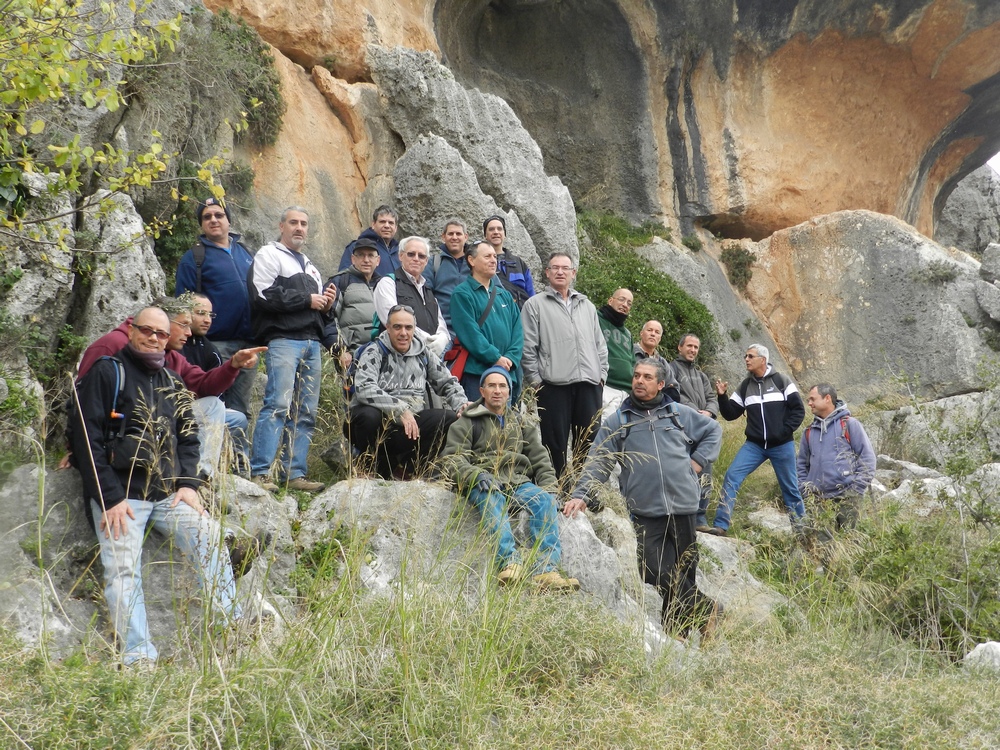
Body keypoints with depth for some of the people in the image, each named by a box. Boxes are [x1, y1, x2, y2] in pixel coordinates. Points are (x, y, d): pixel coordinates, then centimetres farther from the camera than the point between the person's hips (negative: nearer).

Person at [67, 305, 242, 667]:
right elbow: (86, 438, -5)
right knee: (123, 569, -18)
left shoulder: (172, 382, 19)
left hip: (168, 492, 5)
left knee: (210, 538, -13)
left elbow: (188, 437, 19)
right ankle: (138, 656, -24)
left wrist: (188, 484, 1)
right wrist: (111, 497, -13)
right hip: (118, 493, -4)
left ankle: (234, 628, -10)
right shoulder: (106, 373, 2)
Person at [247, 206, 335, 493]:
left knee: (306, 413, 4)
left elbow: (322, 315, 33)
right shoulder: (269, 255, 5)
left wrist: (327, 305, 9)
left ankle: (295, 474, 7)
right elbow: (264, 297, -12)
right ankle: (258, 473, -17)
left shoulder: (310, 266, 29)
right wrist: (307, 300, -6)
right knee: (278, 405, -17)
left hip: (312, 343, 8)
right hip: (282, 339, -8)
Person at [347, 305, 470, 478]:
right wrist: (400, 410, -29)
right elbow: (364, 389, -19)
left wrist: (461, 405, 1)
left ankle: (406, 468, -6)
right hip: (381, 421, -4)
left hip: (413, 422, 4)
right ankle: (379, 469, -9)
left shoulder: (423, 354, 14)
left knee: (452, 419, -18)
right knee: (368, 416, -37)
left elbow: (447, 382, 22)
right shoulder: (374, 352, -2)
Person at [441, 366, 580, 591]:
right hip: (483, 484, -3)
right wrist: (476, 476, -19)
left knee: (544, 499, -29)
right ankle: (510, 561, -53)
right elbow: (453, 459, 1)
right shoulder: (467, 422, 14)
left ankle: (546, 569, -41)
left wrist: (548, 487, 1)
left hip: (518, 482, 3)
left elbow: (540, 459, 20)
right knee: (492, 498, -38)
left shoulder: (522, 423, 26)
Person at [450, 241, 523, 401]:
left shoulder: (505, 295, 19)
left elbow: (517, 329, 11)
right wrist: (496, 358, -15)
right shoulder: (462, 293, -2)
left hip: (509, 372, 6)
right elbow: (469, 332, -12)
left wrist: (510, 358, -6)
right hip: (477, 372, -6)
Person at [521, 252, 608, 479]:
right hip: (553, 385, -4)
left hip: (590, 384, 4)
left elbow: (600, 345, 21)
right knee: (555, 443, -1)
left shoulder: (588, 306, 21)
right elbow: (528, 348, 1)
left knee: (589, 442, 5)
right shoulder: (535, 305, 6)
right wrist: (535, 379, -5)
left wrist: (602, 373, 10)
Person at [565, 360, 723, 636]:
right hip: (645, 512, -1)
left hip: (683, 507, 1)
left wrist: (698, 460, 10)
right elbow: (598, 462, 4)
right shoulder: (617, 422, 9)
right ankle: (704, 609, 4)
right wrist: (581, 495, -8)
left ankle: (676, 627, 18)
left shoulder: (680, 413, 12)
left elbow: (714, 430, 24)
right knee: (656, 569, -12)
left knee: (683, 569, 4)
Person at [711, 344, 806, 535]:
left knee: (790, 487, 7)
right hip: (754, 445, 3)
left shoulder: (781, 381, -2)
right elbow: (730, 414, 6)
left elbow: (798, 409, -2)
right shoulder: (745, 386, 8)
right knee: (731, 477, -13)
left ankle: (800, 527, 22)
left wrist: (786, 431, -11)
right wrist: (722, 396, -10)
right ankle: (720, 526, -14)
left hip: (781, 446, -3)